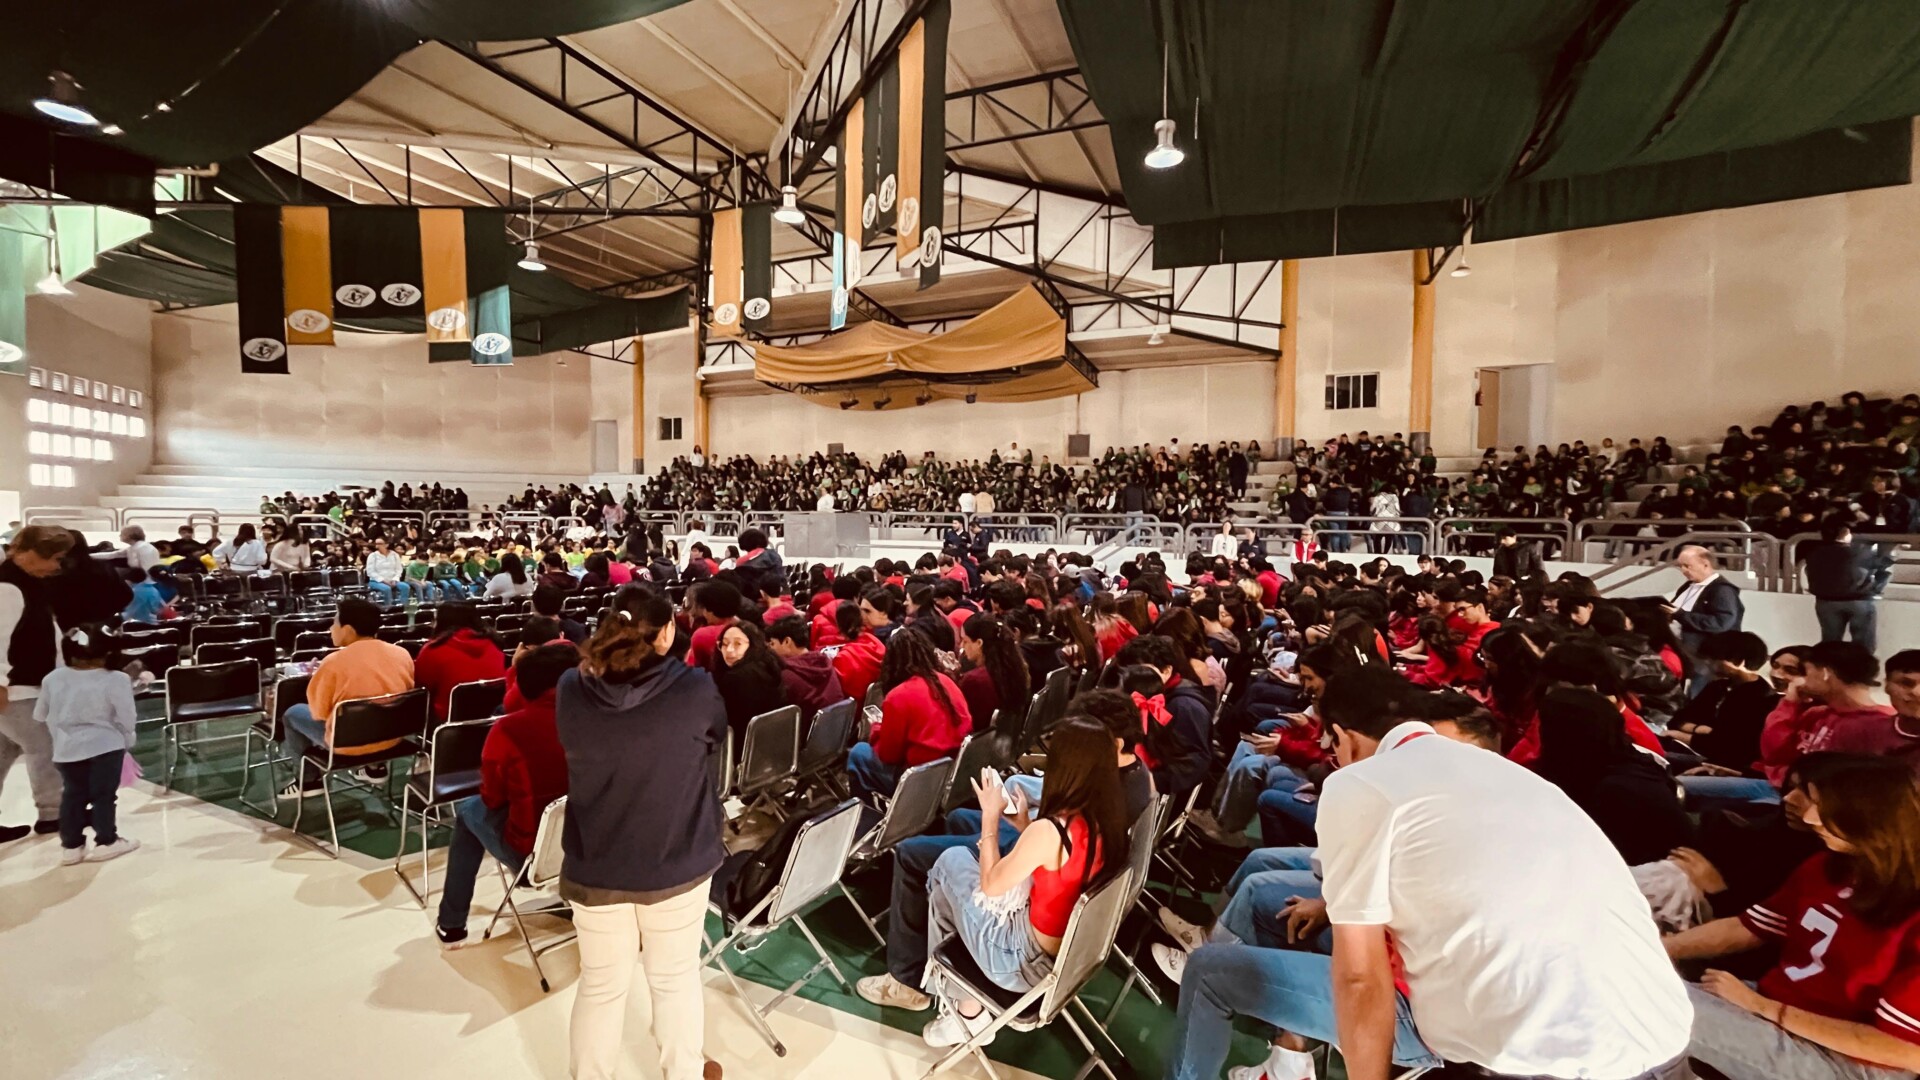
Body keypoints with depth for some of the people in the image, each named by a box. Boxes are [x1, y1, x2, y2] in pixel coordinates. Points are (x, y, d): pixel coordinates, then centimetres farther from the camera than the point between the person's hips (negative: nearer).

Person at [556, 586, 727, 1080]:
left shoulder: (572, 690, -14)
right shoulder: (695, 689, -22)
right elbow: (716, 738, -1)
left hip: (595, 865, 2)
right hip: (676, 863, -1)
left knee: (601, 986, 21)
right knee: (676, 980, 20)